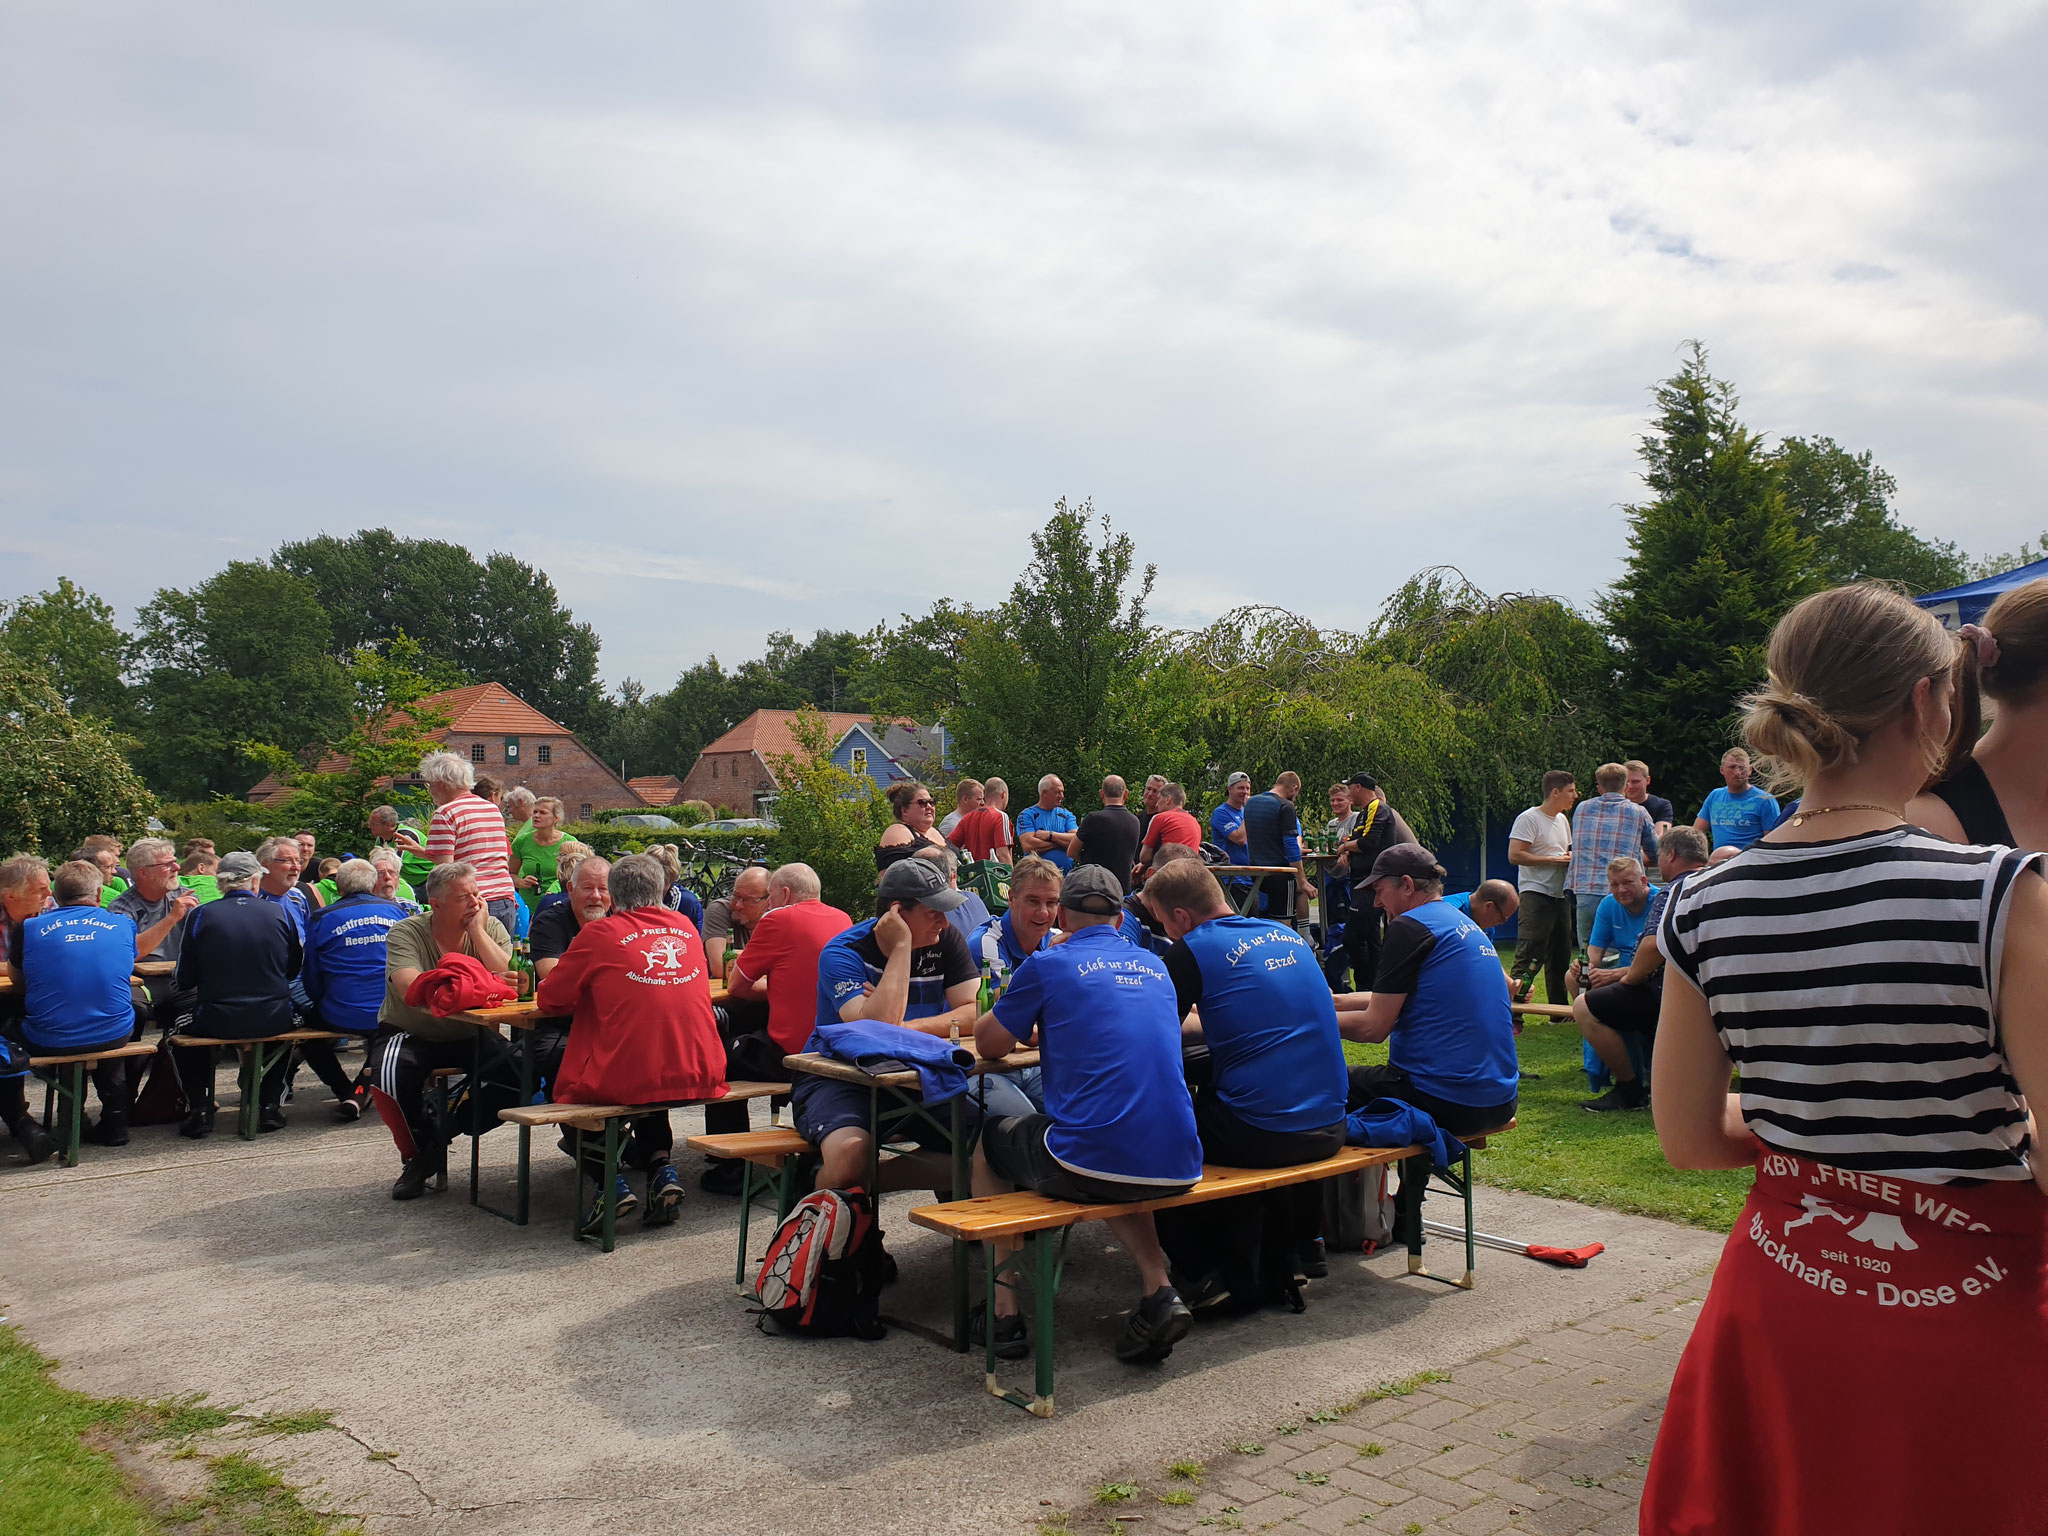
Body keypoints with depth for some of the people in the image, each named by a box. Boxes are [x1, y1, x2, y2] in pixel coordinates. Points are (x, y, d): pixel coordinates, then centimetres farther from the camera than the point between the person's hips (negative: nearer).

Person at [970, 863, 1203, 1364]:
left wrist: (1028, 1022, 30)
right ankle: (1159, 1290, 15)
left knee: (986, 1143, 25)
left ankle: (1005, 1312, 22)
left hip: (1086, 1162, -5)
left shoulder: (1048, 964, 0)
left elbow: (989, 1044, 10)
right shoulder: (1154, 967, 17)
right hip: (1177, 1169, 5)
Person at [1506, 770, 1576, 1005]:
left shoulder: (1562, 820, 17)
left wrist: (1573, 858, 6)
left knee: (1560, 955, 13)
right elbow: (1515, 855, -19)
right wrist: (1554, 859, -16)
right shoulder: (1529, 819, -10)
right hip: (1536, 895, -9)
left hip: (1560, 895, 9)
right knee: (1529, 954, -12)